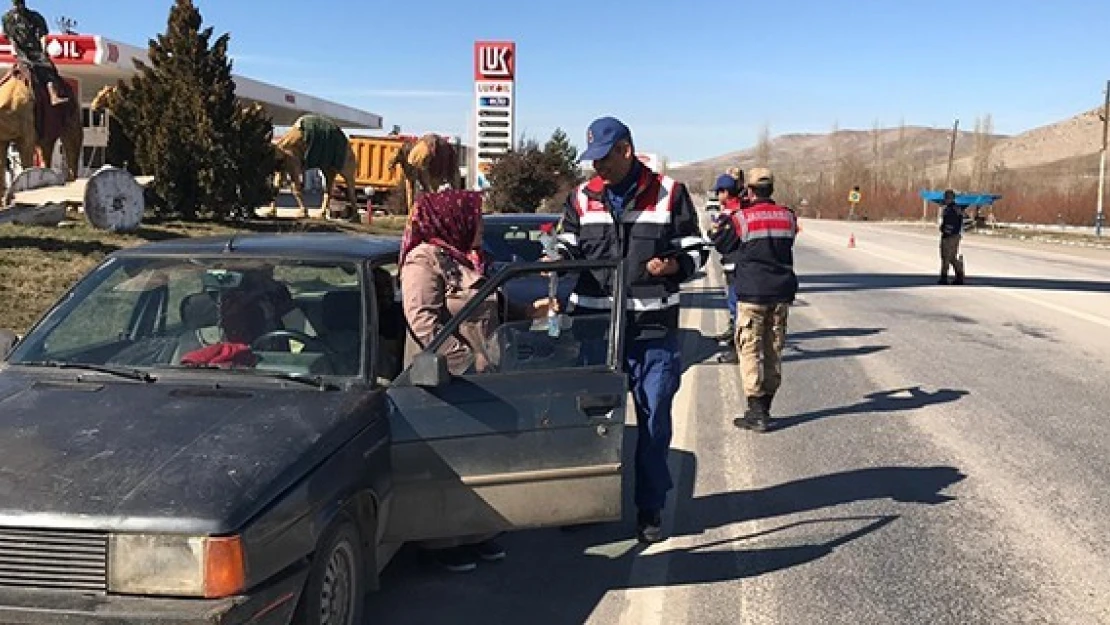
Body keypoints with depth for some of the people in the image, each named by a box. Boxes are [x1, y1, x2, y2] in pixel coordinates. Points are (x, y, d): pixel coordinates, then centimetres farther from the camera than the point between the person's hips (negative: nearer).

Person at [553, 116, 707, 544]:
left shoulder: (669, 194, 1)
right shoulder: (581, 198, 7)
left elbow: (695, 250, 6)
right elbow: (569, 249, 14)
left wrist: (675, 266, -15)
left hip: (653, 331, -2)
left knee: (653, 421, 6)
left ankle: (650, 509, 22)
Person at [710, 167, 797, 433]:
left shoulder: (742, 218, -9)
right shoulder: (787, 216, 5)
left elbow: (722, 245, 3)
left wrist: (720, 224, 18)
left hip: (752, 293, -5)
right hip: (781, 292, 5)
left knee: (750, 350, -1)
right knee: (774, 350, 12)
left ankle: (756, 413, -6)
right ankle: (764, 408, 20)